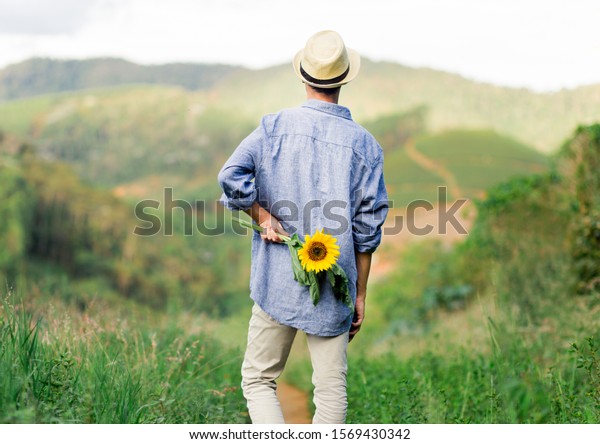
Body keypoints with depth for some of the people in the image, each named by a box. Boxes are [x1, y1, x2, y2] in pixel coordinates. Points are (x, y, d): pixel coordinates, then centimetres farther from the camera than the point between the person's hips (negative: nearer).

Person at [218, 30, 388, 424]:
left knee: (258, 380, 12)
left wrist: (265, 218, -4)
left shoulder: (275, 126, -2)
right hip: (335, 287, 1)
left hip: (278, 280, -1)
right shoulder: (364, 144, 1)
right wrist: (360, 295, 9)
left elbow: (231, 176, -17)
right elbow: (367, 230, 2)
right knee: (331, 389, 10)